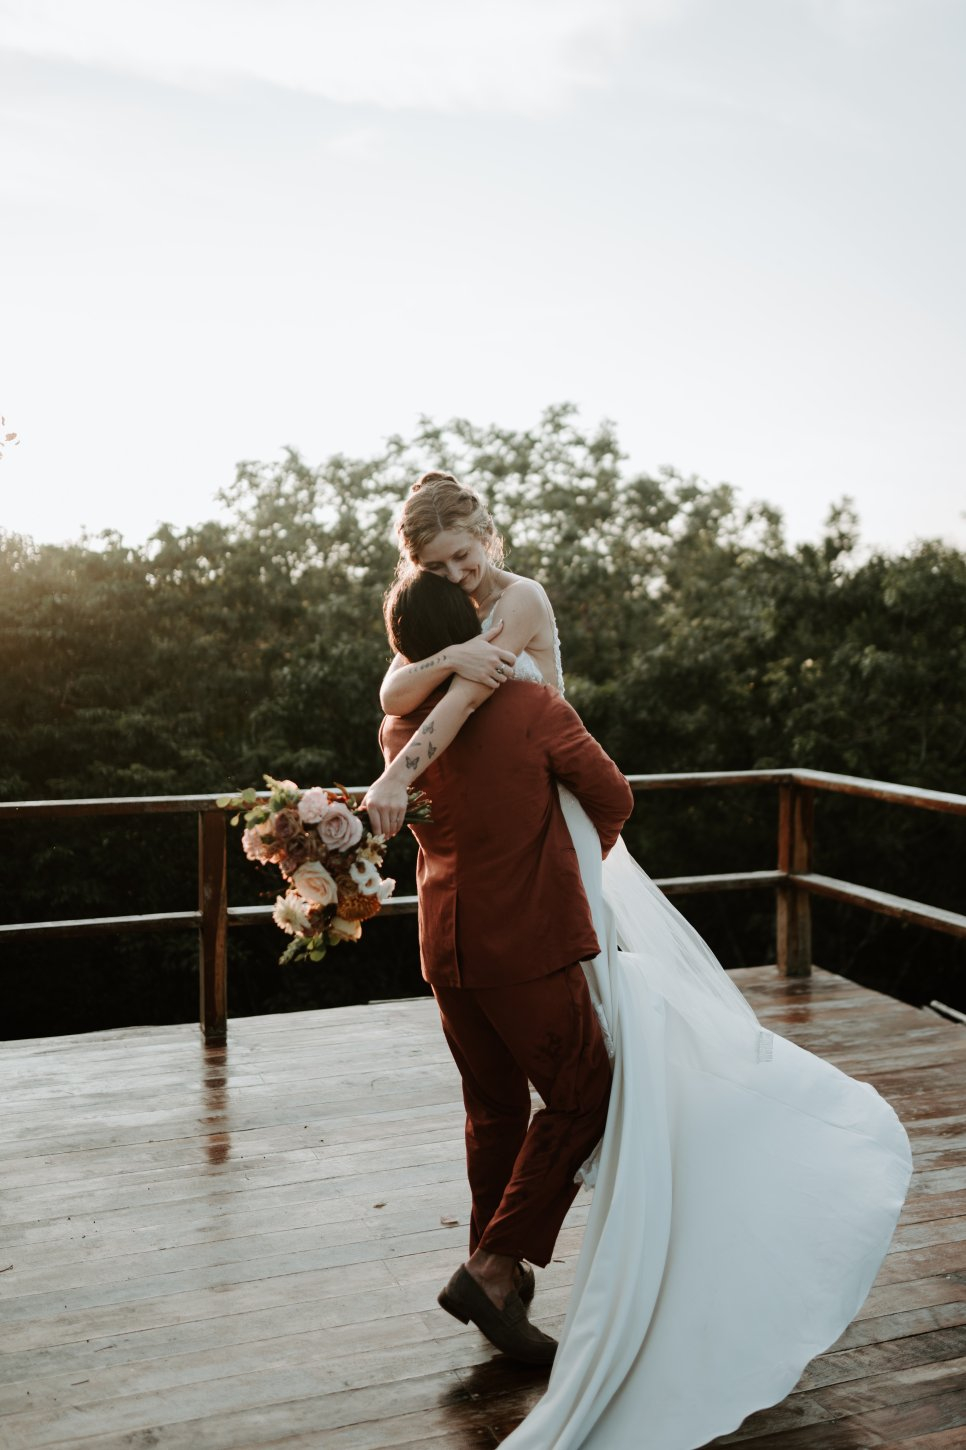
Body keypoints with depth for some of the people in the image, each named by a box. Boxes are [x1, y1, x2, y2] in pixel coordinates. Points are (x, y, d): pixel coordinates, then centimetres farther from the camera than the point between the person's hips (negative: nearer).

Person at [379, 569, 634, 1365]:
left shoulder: (399, 728, 1)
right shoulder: (535, 709, -14)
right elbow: (614, 800, -1)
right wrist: (580, 863, 18)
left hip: (446, 948, 6)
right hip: (530, 945, -6)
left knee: (494, 1108, 19)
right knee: (582, 1100, 7)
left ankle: (500, 1276, 30)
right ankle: (494, 1268, 0)